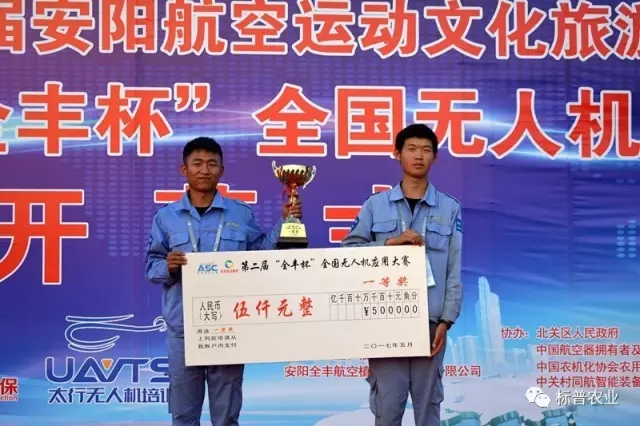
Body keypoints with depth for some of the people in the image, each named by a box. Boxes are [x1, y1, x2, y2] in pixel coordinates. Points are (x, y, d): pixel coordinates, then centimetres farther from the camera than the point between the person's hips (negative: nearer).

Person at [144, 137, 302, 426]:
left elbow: (261, 255, 10)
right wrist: (168, 267, -16)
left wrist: (284, 222, 1)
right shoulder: (166, 216, 6)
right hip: (183, 327, 0)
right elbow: (152, 265, 5)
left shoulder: (241, 214, 7)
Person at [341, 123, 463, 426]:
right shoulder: (375, 205, 6)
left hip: (430, 320, 0)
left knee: (428, 401, 8)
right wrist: (389, 242, -12)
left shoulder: (450, 208, 5)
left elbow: (457, 268, 3)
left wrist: (446, 320, -4)